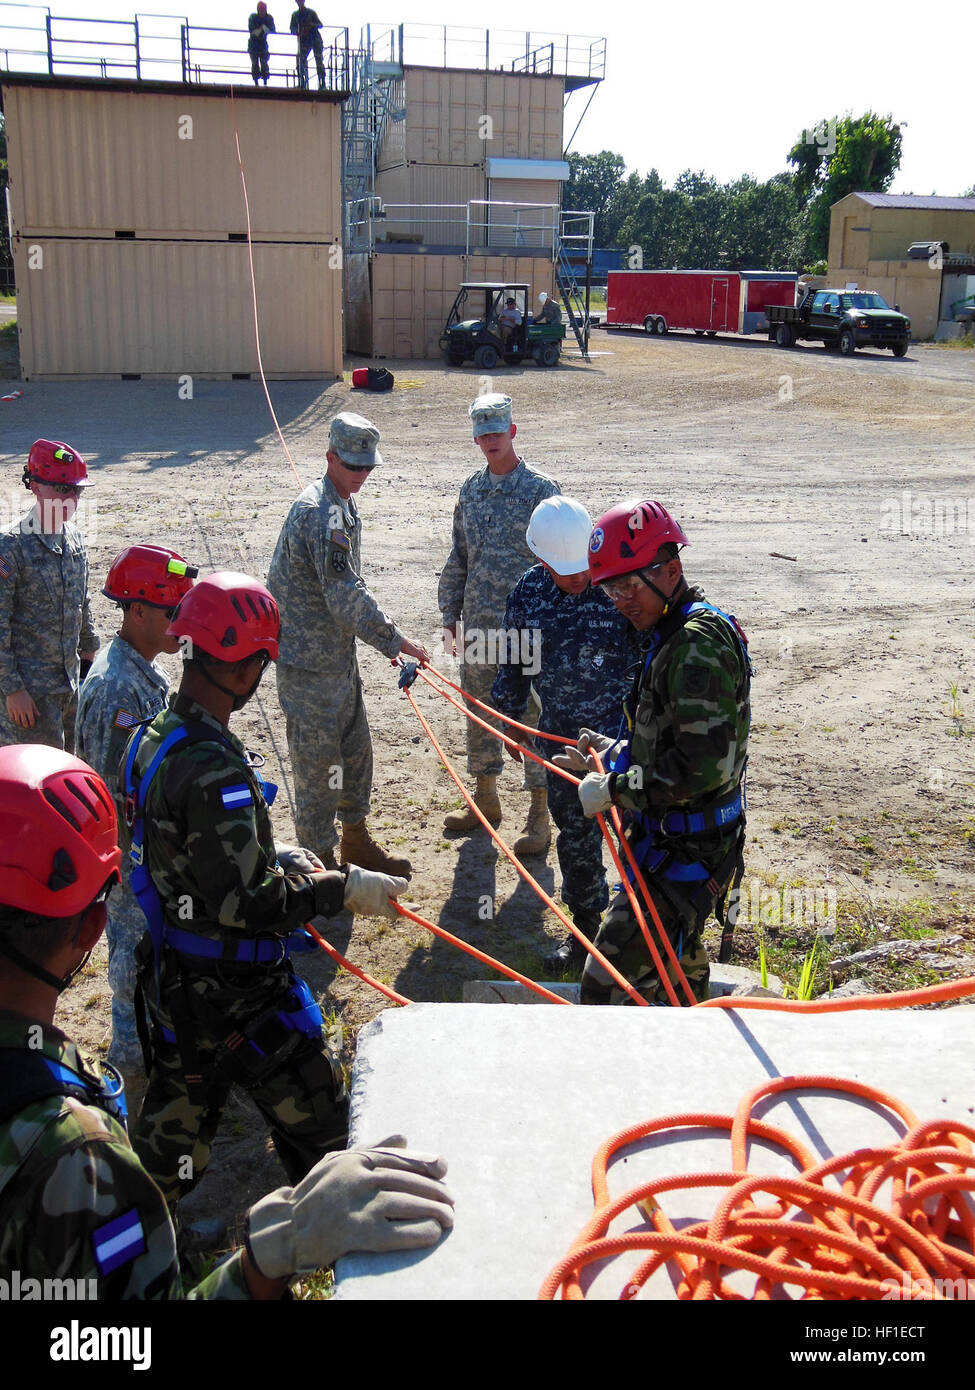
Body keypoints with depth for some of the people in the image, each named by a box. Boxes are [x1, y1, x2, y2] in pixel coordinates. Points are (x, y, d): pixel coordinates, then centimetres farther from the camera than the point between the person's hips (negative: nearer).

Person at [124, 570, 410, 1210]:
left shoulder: (151, 742, 2)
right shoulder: (213, 767, -29)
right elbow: (242, 901, -29)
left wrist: (276, 854, 7)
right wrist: (345, 888, -22)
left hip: (172, 978, 9)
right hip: (234, 990, -9)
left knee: (178, 1112, 27)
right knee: (316, 1118, 7)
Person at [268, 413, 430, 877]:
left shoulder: (342, 503, 11)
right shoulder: (321, 515, -22)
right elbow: (347, 599, -25)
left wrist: (385, 635, 20)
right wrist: (395, 641, -18)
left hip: (338, 654, 10)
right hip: (310, 661, -10)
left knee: (355, 748, 19)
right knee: (318, 760, 0)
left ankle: (355, 841, 35)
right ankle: (320, 861, 14)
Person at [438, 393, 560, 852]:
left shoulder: (542, 490, -7)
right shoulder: (470, 490, 9)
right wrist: (450, 614, 13)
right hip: (478, 625, 6)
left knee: (534, 716, 1)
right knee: (479, 713, 15)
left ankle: (540, 815, 12)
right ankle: (485, 798, 32)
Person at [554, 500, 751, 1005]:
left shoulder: (695, 647, -22)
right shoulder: (674, 635, 11)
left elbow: (705, 766, -29)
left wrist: (615, 790, -20)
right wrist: (616, 753, 10)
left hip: (684, 855, -11)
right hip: (675, 842, 11)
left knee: (606, 987, -12)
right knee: (679, 973, 27)